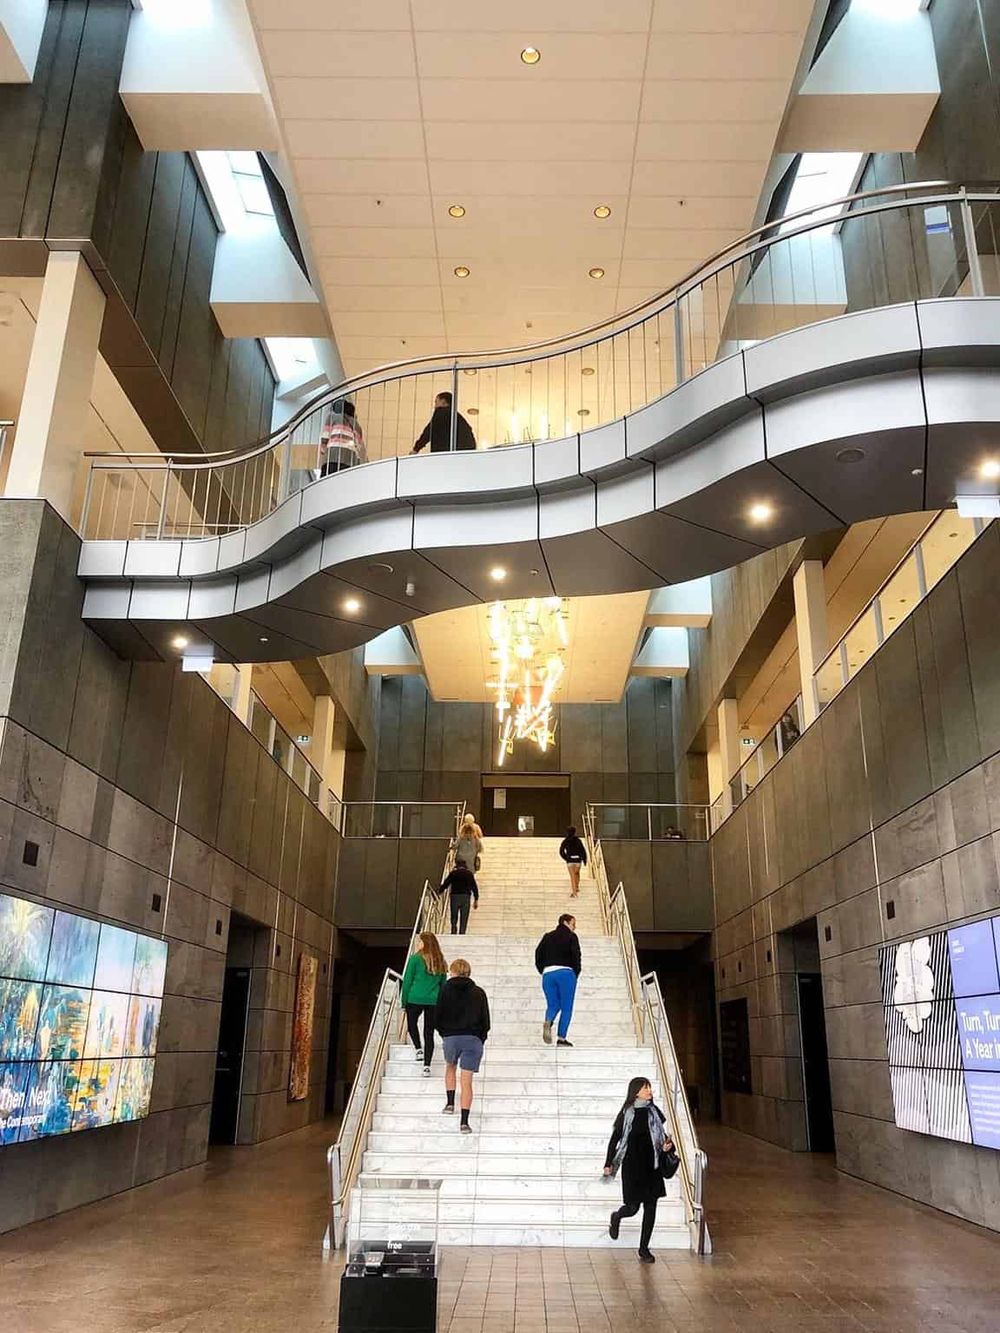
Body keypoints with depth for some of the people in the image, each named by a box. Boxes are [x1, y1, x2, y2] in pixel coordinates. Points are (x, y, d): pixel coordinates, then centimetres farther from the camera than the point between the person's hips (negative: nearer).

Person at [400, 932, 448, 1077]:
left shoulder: (415, 958, -7)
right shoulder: (440, 961, 8)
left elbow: (407, 981, -5)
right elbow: (443, 984, 12)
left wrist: (404, 1001, 3)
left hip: (415, 999, -3)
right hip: (434, 1001, 3)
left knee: (412, 1023, 24)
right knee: (429, 1033, 7)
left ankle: (419, 1049, 11)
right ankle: (427, 1066, 4)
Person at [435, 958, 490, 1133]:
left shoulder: (446, 990, 4)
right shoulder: (478, 993, 7)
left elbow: (437, 1018, 2)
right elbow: (485, 1021, 6)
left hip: (451, 1038, 0)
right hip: (473, 1039, 0)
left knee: (450, 1067, 29)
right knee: (466, 1080, 2)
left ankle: (450, 1103, 22)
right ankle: (465, 1121, -4)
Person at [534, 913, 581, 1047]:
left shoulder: (547, 937, 19)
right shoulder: (571, 937, 5)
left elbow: (538, 957, 13)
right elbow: (576, 956, -5)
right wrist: (575, 975, 6)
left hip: (548, 973, 4)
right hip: (565, 973, -4)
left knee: (552, 1005, 12)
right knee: (566, 1007, 3)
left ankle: (548, 1022, -19)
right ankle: (562, 1038, -3)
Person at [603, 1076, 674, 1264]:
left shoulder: (654, 1112, 2)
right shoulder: (626, 1114, -8)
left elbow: (662, 1135, 13)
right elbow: (614, 1139, -2)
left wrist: (667, 1145, -9)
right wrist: (609, 1164, -3)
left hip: (652, 1166, 4)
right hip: (632, 1166, -4)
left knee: (650, 1207, 4)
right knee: (633, 1207, -3)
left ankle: (644, 1249, 18)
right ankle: (616, 1217, 32)